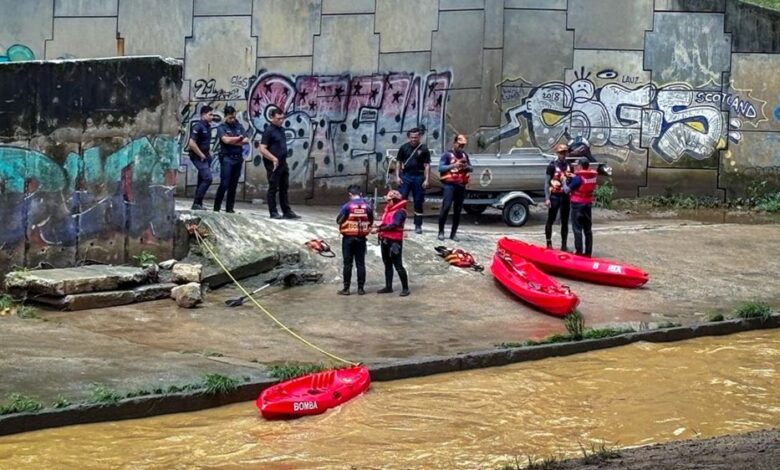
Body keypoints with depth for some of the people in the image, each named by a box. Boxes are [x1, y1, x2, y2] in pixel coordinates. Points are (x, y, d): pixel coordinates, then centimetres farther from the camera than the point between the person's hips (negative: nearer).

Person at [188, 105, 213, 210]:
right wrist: (201, 155, -16)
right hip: (198, 157, -9)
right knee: (207, 178, -16)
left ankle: (197, 204, 16)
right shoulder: (198, 126, -15)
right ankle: (197, 203, -12)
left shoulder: (208, 127, 12)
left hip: (205, 157, 9)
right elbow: (191, 143, -22)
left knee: (202, 180, 10)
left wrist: (209, 153, 15)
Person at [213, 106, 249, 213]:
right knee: (224, 184, -9)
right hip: (227, 158, -5)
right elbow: (226, 140, -17)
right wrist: (239, 138, -3)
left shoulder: (239, 126, 13)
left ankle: (229, 208, 11)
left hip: (238, 158, 5)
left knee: (233, 185, 6)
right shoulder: (222, 128, 0)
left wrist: (233, 142, -8)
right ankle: (216, 207, -3)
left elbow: (246, 140, 2)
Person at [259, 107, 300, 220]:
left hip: (283, 163, 8)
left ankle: (287, 211, 14)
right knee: (273, 188, -1)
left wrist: (283, 159, 18)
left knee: (284, 188, 10)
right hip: (273, 164, -8)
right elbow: (262, 149, -17)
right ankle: (273, 212, 4)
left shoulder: (281, 129, 13)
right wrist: (273, 159, -25)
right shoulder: (268, 131, -11)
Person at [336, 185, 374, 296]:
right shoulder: (368, 206, -2)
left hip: (348, 238, -3)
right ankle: (360, 288, 9)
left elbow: (338, 220, -8)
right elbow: (371, 221, 6)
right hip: (361, 238, 3)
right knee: (360, 263, 8)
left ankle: (346, 288, 4)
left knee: (348, 263, 3)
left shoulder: (347, 206, -13)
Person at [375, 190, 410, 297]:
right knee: (387, 264, 15)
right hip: (385, 239, 9)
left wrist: (381, 228, -20)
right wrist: (380, 228, -5)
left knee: (398, 265, -7)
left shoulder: (400, 211, -14)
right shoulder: (388, 209, 13)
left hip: (395, 241, -9)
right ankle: (388, 287, 23)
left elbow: (395, 225, -24)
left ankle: (405, 288, -2)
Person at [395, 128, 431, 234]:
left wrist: (426, 180, -7)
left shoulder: (423, 149, 1)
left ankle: (418, 225, 12)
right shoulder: (404, 148, 4)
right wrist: (397, 176, -1)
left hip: (418, 177, 0)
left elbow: (427, 165, 0)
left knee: (418, 202, 5)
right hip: (405, 176, 0)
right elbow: (398, 162, 8)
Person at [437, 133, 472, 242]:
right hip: (449, 184, -5)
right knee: (446, 206, -15)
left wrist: (466, 166, -8)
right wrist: (454, 165, -21)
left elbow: (471, 169, 15)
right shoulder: (447, 155, 0)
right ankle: (441, 231, -6)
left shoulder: (465, 155, 16)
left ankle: (453, 233, 9)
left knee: (458, 209, 4)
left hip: (461, 185, 5)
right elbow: (440, 168, -10)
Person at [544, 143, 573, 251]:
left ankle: (564, 245, 13)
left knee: (565, 222, 7)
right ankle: (549, 243, 10)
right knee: (551, 220, 3)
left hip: (565, 196, 5)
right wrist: (547, 198, -12)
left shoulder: (569, 166, 8)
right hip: (554, 196, -5)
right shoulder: (552, 165, -6)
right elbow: (546, 182, -7)